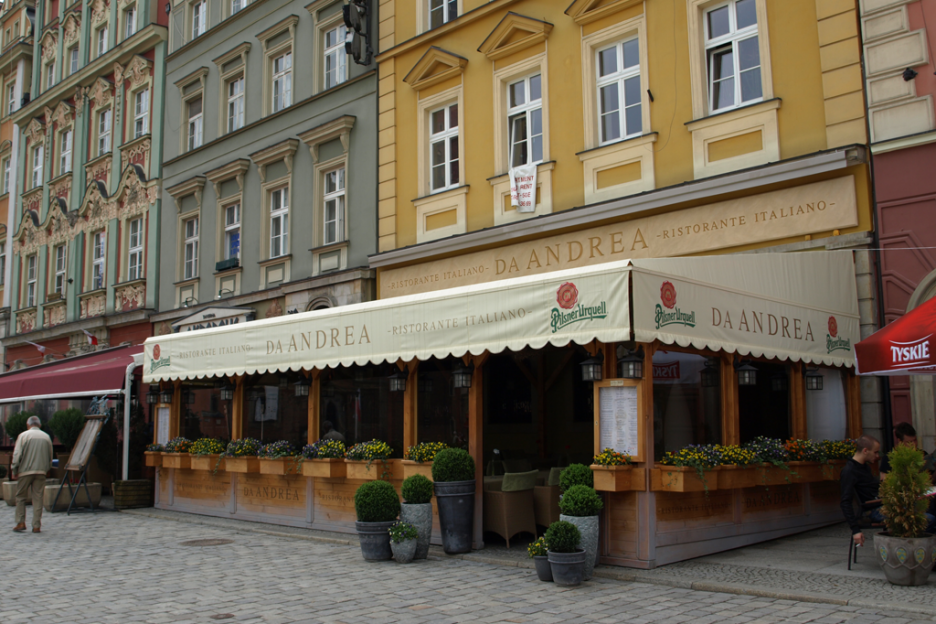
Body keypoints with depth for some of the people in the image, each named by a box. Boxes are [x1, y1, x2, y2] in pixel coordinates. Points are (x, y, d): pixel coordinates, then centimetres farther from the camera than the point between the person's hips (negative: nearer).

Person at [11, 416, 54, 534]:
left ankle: (21, 523, 7)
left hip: (25, 471, -2)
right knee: (38, 498, 4)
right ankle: (36, 526, 3)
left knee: (20, 497, 11)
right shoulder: (46, 437, 8)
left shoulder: (23, 435, -2)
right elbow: (50, 457, 12)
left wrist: (14, 471, 1)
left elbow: (17, 454, -7)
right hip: (41, 471, 2)